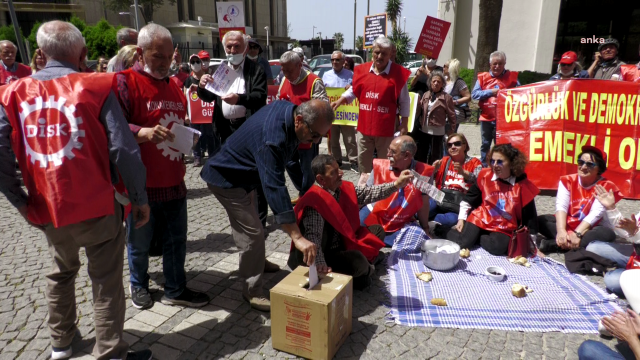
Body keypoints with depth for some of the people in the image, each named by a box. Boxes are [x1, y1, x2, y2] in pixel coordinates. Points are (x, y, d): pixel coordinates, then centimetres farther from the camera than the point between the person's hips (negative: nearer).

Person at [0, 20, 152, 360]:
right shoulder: (96, 87, -9)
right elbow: (123, 149, -15)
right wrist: (140, 198, -7)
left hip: (47, 208, 5)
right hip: (96, 205, -4)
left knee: (61, 272, 26)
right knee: (106, 282, 7)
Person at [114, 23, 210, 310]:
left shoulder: (174, 87, 14)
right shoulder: (125, 82, -10)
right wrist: (143, 132, -34)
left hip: (174, 181, 6)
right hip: (140, 183, -6)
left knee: (177, 238, 13)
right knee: (139, 243, 12)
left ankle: (175, 290, 29)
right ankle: (138, 285, 37)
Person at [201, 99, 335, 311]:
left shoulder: (287, 108, -13)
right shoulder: (271, 140, -40)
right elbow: (275, 188, -46)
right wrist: (297, 237, -49)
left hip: (245, 173, 9)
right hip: (227, 179, -9)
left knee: (246, 226, 25)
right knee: (253, 234, -9)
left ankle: (254, 263, 47)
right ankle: (253, 292, 6)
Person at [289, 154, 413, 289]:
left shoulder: (342, 189, -2)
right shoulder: (315, 201, -28)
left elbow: (368, 193, 3)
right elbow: (312, 236, -38)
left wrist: (396, 184, -5)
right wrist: (321, 265, -49)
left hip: (344, 242, 10)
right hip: (329, 254, -10)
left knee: (377, 230, 14)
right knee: (358, 261, -33)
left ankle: (361, 268, -1)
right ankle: (362, 271, 5)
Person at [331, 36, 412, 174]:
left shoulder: (398, 73, -6)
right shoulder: (362, 70, 3)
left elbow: (404, 102, -1)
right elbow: (353, 90, 15)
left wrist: (404, 124, -3)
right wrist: (340, 101, -1)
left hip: (386, 127, -3)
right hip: (364, 126, 4)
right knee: (363, 162, 14)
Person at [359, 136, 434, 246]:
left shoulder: (423, 172, -13)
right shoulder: (380, 166, -7)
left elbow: (423, 203, -1)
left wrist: (425, 229, 8)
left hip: (401, 225, 1)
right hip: (373, 218, -1)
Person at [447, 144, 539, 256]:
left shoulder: (523, 185, -9)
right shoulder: (485, 176, -4)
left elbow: (529, 217, -2)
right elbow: (468, 199, 9)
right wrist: (461, 219, 2)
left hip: (504, 228, 0)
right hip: (480, 220, 1)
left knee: (498, 247, -32)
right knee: (460, 243, -22)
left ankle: (477, 237, -7)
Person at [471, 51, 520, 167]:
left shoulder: (511, 77, 4)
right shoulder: (483, 77, 5)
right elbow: (474, 94, -5)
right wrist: (491, 92, -11)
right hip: (486, 118, 1)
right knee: (485, 144, 10)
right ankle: (484, 167, 20)